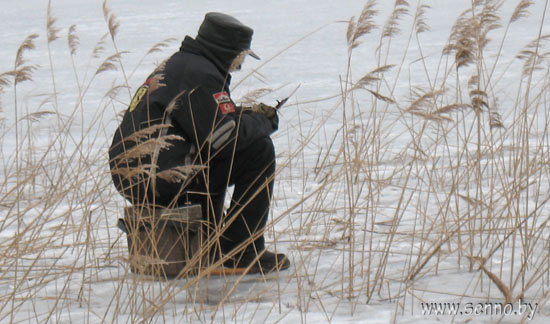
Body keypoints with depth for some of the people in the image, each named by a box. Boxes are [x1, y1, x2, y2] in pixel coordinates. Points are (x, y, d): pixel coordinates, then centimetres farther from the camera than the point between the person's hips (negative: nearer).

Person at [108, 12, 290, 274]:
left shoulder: (176, 63, 19)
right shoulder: (200, 75, -13)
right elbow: (226, 137, -17)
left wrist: (247, 115, 16)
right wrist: (262, 121, 1)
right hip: (160, 182, -10)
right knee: (259, 150, -7)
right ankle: (242, 252, -3)